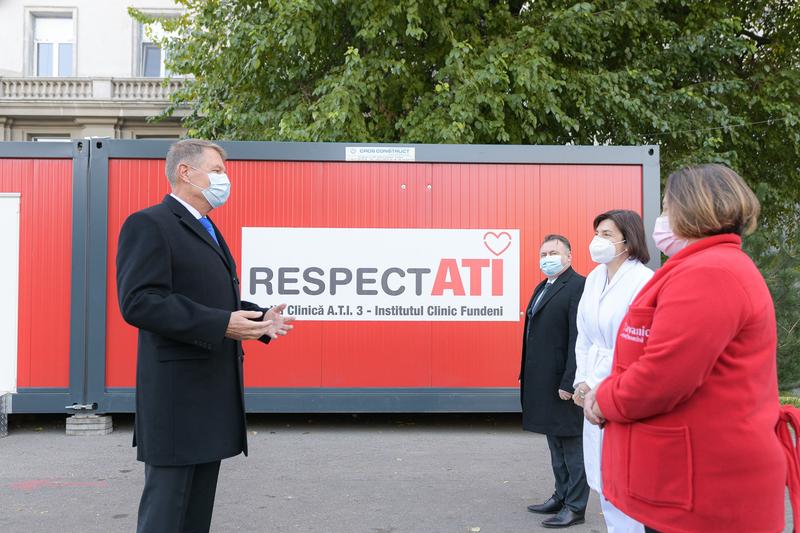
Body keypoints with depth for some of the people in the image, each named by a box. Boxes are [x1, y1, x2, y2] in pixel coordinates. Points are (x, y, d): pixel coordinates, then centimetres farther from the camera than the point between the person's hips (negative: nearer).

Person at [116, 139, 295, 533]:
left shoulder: (208, 231, 20)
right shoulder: (148, 225, -10)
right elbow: (139, 302, -21)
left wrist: (259, 319, 6)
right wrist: (220, 325, -25)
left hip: (214, 389, 9)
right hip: (177, 393, -9)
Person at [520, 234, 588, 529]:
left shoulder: (579, 286, -14)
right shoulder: (541, 288, 15)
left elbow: (578, 338, -20)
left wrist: (568, 383, -23)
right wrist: (525, 376, 13)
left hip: (564, 383, -9)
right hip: (542, 382, 9)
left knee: (572, 445, 3)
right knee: (555, 444, 19)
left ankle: (575, 507, 14)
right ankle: (561, 497, 32)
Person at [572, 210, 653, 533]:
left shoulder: (643, 281, -15)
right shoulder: (594, 278, 7)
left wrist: (596, 384, -14)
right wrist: (581, 381, 2)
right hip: (595, 391, 7)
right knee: (601, 474, 15)